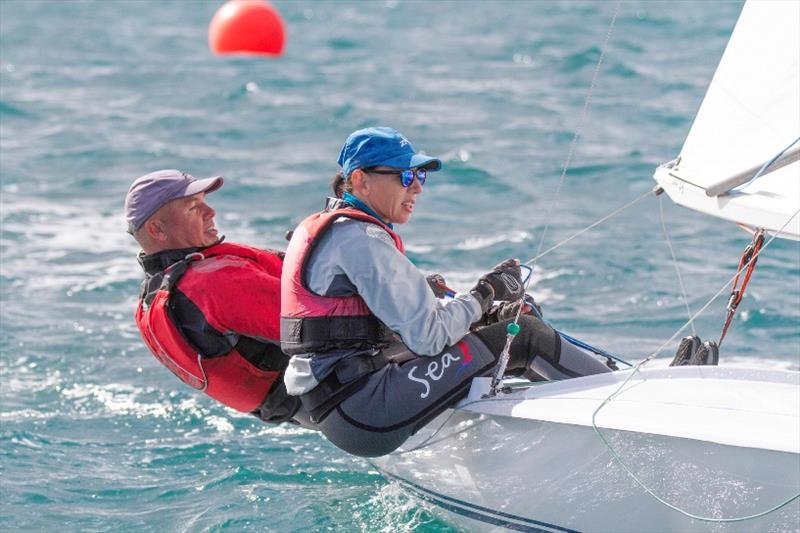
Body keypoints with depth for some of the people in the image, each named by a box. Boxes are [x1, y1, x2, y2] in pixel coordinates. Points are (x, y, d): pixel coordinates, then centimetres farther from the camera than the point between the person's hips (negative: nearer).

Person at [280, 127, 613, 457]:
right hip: (362, 413, -10)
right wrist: (486, 293, -3)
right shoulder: (361, 240, -15)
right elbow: (427, 337, -17)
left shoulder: (320, 228, 17)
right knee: (523, 336, -6)